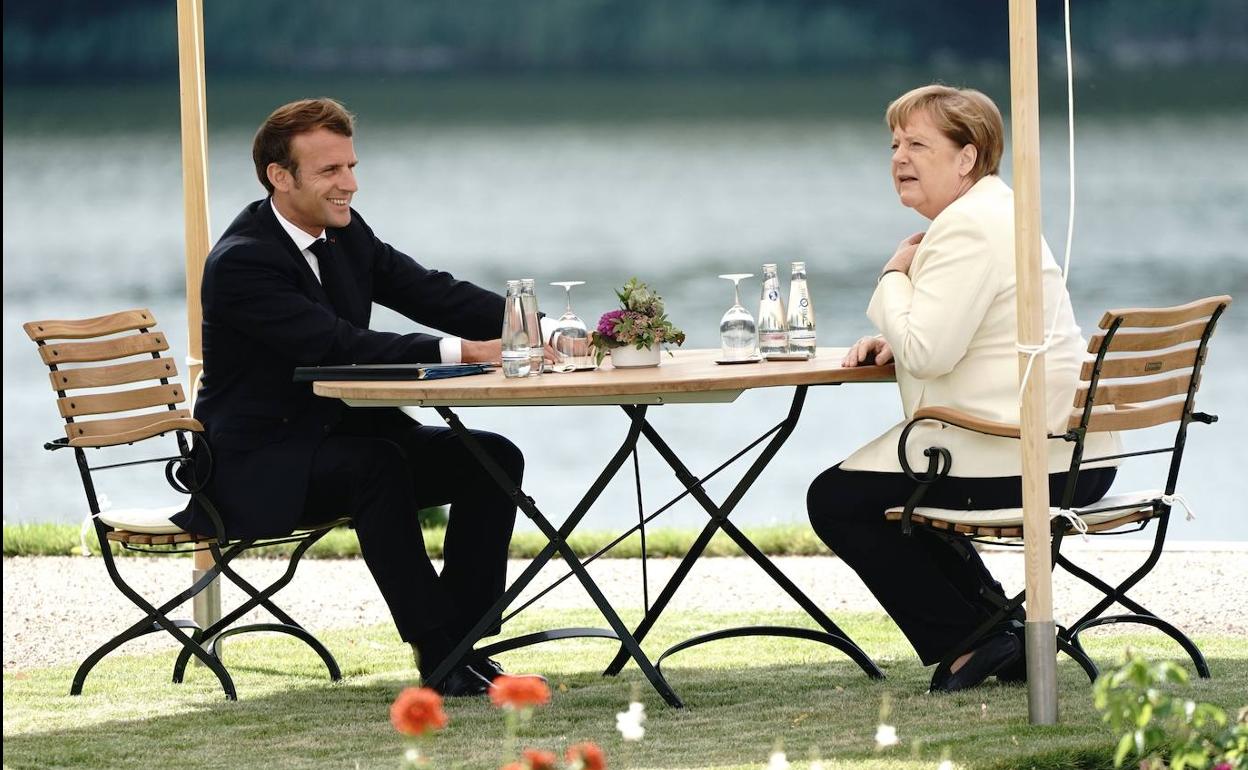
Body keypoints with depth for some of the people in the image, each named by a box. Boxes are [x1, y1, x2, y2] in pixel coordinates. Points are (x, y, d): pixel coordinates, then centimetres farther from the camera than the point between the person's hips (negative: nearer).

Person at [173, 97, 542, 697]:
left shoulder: (344, 233, 6)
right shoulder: (241, 263, -21)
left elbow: (429, 293, 1)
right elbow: (340, 347, -31)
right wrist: (461, 352, -38)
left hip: (338, 438, 9)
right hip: (258, 468, -8)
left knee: (493, 459, -7)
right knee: (377, 463, -36)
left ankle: (458, 640, -8)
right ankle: (436, 650, -31)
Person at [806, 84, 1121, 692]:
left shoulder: (968, 228, -17)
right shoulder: (995, 210, 19)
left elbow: (925, 351, -23)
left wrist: (895, 276, -6)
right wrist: (892, 341, 9)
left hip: (1023, 468, -11)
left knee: (835, 500, 0)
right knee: (881, 488, 30)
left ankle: (970, 644, -1)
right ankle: (998, 627, 23)